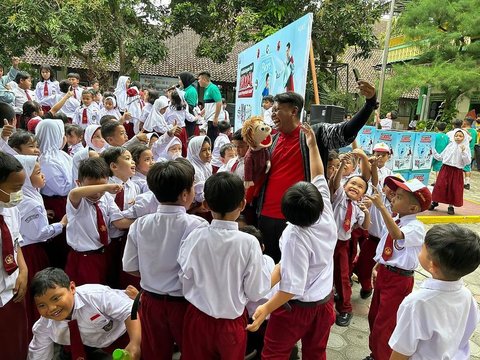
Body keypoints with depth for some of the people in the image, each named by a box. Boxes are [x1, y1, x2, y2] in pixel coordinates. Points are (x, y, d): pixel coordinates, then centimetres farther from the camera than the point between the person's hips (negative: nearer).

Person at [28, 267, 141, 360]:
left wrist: (135, 344, -44)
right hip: (83, 349, 4)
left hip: (119, 340, -4)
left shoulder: (96, 295, -38)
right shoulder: (43, 327, -20)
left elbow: (129, 311, -35)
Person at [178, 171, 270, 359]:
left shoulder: (194, 238, -18)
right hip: (231, 323, -1)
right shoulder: (249, 243, -22)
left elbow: (186, 281, -6)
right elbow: (255, 292, -13)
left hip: (197, 318, 1)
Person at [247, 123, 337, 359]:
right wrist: (313, 146, 5)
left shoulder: (295, 237, -30)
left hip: (297, 306, -6)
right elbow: (318, 178, -2)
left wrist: (266, 308, -28)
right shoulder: (327, 217, -14)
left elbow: (293, 286, -30)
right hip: (324, 301, 6)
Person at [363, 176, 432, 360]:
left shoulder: (416, 227, -22)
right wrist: (376, 268, 6)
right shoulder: (395, 222, 3)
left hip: (399, 279, -8)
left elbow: (396, 235, -43)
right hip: (383, 274, 8)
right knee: (374, 317, 22)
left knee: (385, 324, 6)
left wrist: (381, 207, -46)